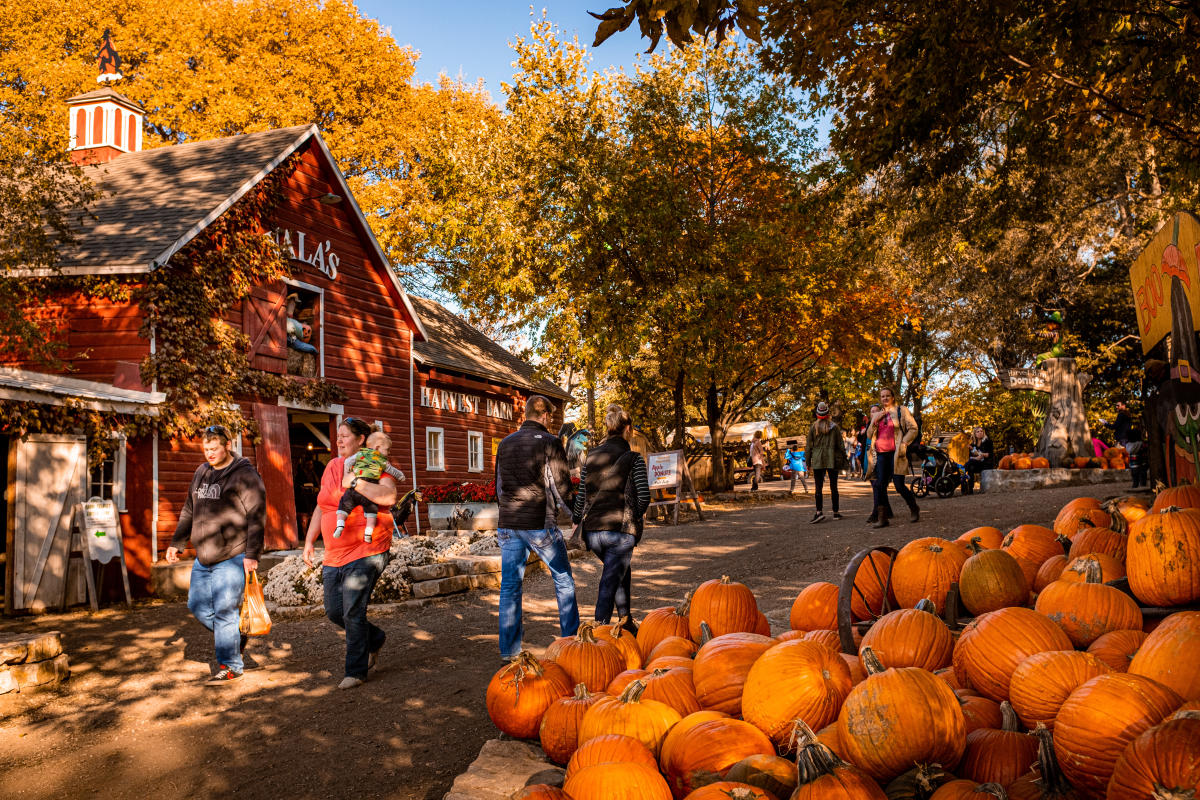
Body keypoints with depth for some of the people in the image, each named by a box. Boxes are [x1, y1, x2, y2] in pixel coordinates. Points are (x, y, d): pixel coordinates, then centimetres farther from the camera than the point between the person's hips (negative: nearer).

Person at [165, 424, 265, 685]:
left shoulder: (245, 474, -9)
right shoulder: (201, 473, 14)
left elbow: (256, 516, -14)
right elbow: (188, 511, 24)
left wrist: (252, 554, -20)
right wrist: (176, 543, 18)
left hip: (232, 558, -8)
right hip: (203, 558, 8)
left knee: (225, 611, -5)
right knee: (197, 604, 12)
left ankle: (230, 666, 7)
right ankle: (234, 634, 32)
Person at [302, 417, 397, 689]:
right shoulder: (332, 466, 12)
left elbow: (389, 496, -28)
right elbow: (321, 507, 20)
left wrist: (354, 482, -25)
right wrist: (309, 541, 16)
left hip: (366, 552, -8)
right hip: (334, 555, 8)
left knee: (353, 612, -8)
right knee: (334, 611, 12)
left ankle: (356, 671, 7)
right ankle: (375, 639, 36)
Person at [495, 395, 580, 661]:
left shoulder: (505, 443, 10)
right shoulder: (549, 442, -7)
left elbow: (499, 486, 15)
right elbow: (562, 485, -7)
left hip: (508, 526, 5)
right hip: (540, 524, -4)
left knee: (509, 585, 8)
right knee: (563, 578, 12)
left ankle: (508, 649, 10)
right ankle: (571, 637, 17)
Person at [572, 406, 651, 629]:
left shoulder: (590, 457, 7)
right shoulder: (633, 459, -4)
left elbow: (582, 495, 10)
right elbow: (644, 496, -7)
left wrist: (576, 520, 24)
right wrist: (634, 516, 12)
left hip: (592, 531, 5)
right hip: (620, 530, -5)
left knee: (622, 570, 28)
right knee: (609, 584, -1)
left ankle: (626, 621, 37)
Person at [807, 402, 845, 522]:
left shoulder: (813, 427, 0)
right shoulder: (834, 427, 1)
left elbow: (809, 446, 2)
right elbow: (840, 445, 2)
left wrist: (808, 462, 8)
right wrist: (844, 459, 9)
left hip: (817, 460, -1)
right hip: (832, 460, 1)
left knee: (819, 487, -2)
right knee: (833, 487, 7)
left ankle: (819, 511, -14)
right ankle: (835, 512, 12)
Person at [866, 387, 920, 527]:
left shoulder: (901, 411, 6)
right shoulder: (877, 415, 18)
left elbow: (913, 429, 1)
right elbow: (869, 435, 15)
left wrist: (904, 443, -11)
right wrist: (874, 420, 0)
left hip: (896, 453, -4)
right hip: (881, 454, 4)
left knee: (899, 485, -4)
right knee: (880, 485, -5)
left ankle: (914, 510, 21)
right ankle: (881, 518, -3)